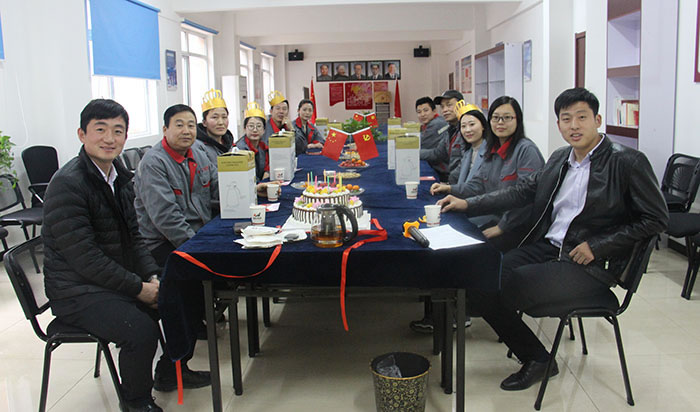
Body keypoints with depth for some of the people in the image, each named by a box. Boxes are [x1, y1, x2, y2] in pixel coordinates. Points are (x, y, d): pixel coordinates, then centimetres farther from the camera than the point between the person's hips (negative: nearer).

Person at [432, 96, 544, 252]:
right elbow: (479, 184, 16)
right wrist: (450, 188, 1)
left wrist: (501, 227, -18)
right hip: (493, 217, 8)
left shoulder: (527, 150, -14)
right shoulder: (492, 150, 13)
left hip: (518, 226, -8)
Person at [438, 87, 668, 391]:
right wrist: (468, 204, 7)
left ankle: (539, 360, 5)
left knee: (504, 288, -24)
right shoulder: (559, 159, 13)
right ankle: (533, 357, 6)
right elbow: (523, 191, 16)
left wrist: (597, 246, -13)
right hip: (545, 248, 7)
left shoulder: (628, 162, -8)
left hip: (588, 265, -7)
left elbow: (656, 218, -8)